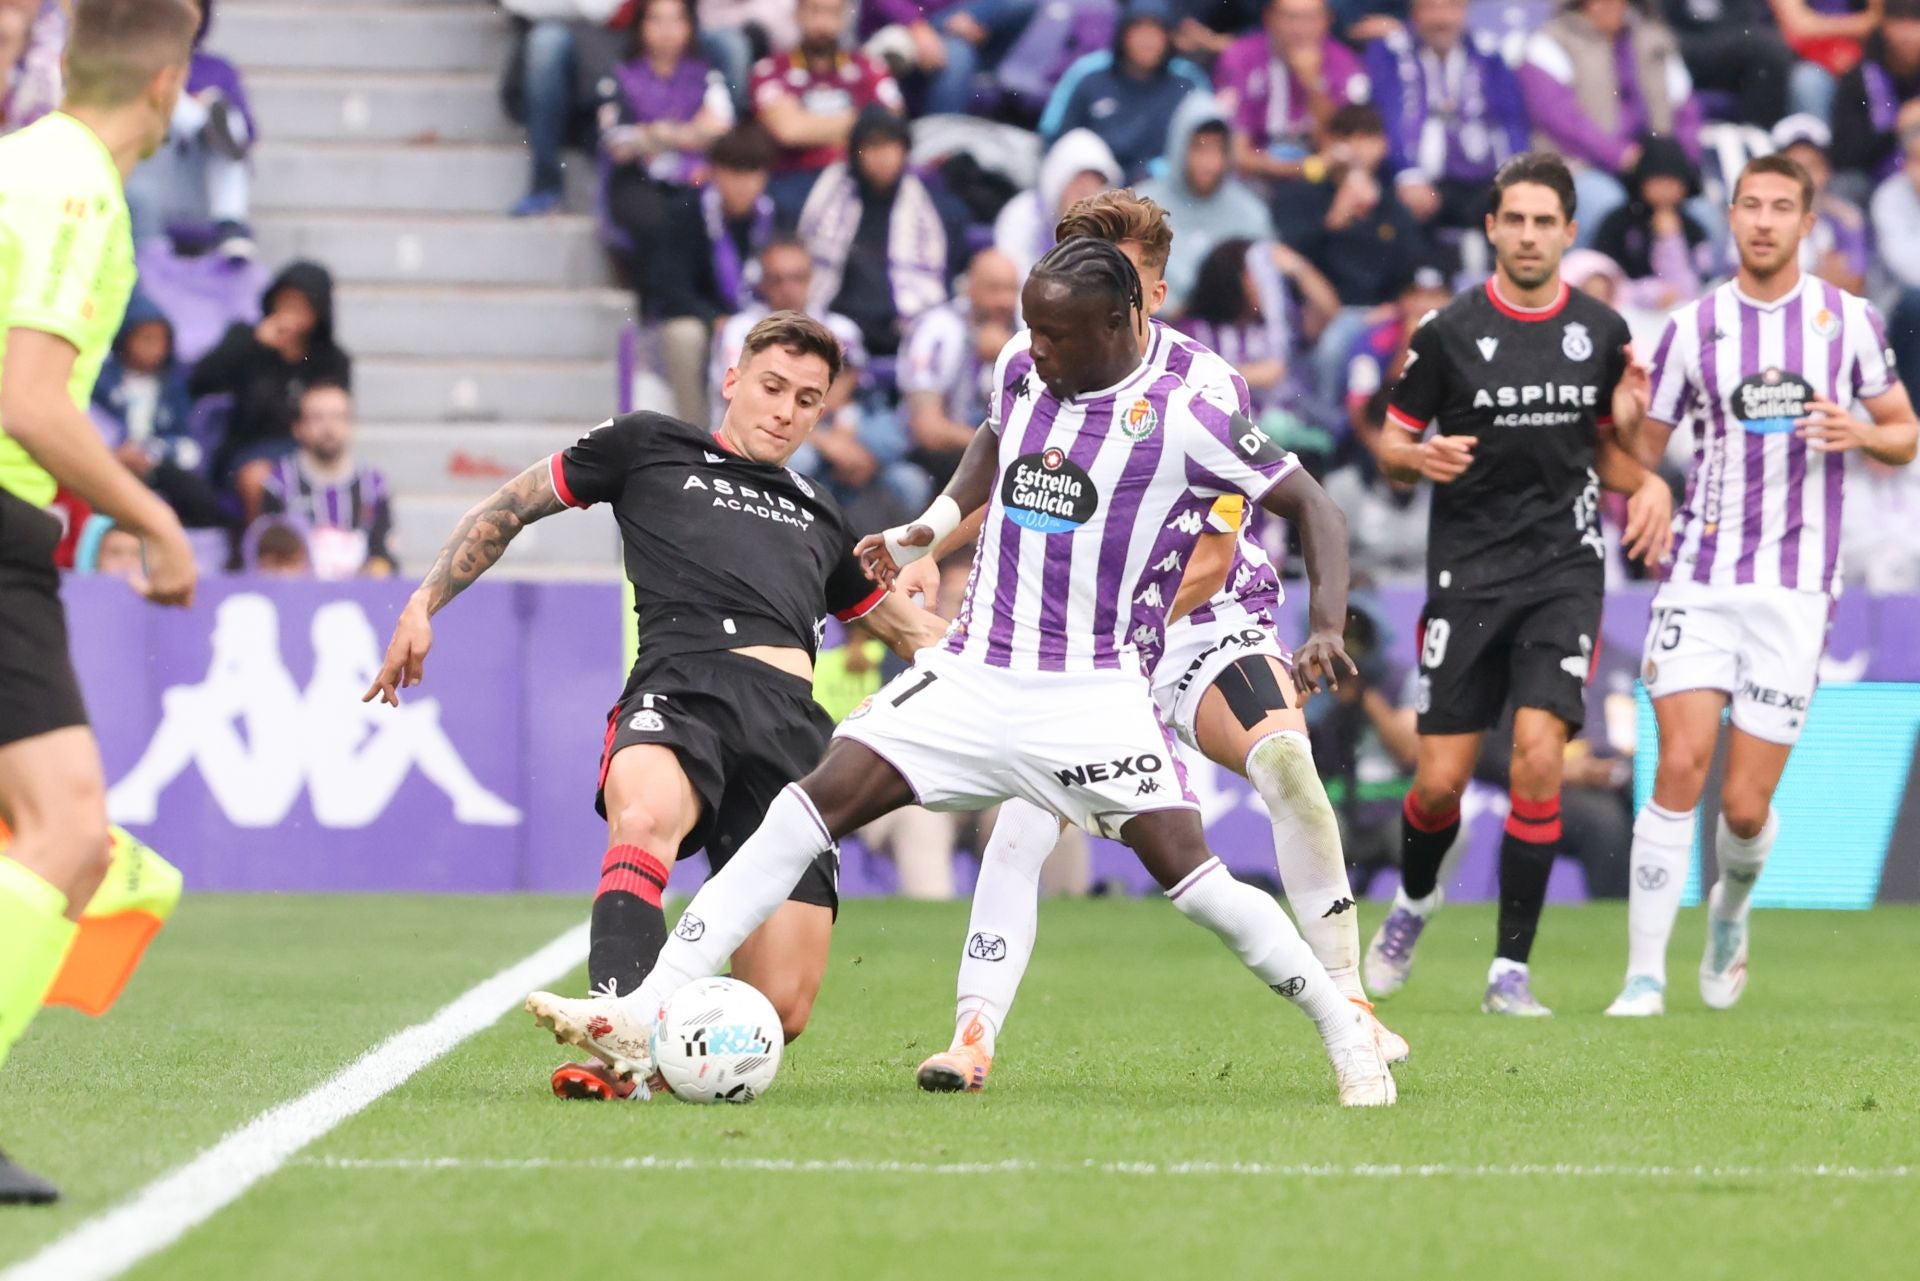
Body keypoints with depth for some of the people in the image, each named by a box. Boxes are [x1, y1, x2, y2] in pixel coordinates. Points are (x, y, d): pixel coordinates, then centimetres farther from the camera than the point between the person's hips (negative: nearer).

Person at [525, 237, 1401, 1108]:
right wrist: (935, 524, 17)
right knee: (811, 806, -10)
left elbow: (1310, 504, -3)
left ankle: (1345, 1033, 4)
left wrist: (1328, 630, -15)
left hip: (1095, 694, -4)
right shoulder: (1020, 371, 7)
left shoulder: (1182, 420, -10)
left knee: (1185, 870, -18)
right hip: (974, 673, 5)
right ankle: (641, 1020, -14)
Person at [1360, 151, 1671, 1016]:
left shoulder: (1601, 331, 5)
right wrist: (1421, 458, -17)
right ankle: (1414, 899, 34)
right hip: (1468, 573, -1)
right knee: (1441, 782, -1)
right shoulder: (1449, 331, -2)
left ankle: (1511, 969, -7)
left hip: (1564, 570, 1)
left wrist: (1645, 484, -2)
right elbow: (1392, 444, 5)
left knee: (1538, 757, -16)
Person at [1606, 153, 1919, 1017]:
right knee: (1681, 767, -15)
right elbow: (1640, 449, 12)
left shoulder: (1848, 320, 5)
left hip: (1795, 589, 0)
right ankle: (1645, 974, -9)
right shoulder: (1693, 327, 6)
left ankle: (1730, 912, 32)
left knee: (1745, 805, -2)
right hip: (1701, 578, 0)